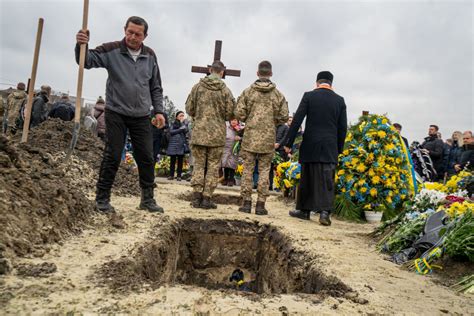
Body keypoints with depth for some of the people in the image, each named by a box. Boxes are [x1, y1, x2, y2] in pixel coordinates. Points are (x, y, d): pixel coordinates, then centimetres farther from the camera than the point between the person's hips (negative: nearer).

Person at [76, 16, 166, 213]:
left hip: (141, 117, 4)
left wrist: (158, 111, 4)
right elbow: (87, 60, -14)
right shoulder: (112, 50, -5)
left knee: (146, 158, 5)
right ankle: (102, 198, 13)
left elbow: (156, 87, 11)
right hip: (116, 114, -3)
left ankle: (148, 199, 18)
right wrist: (81, 45, -35)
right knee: (112, 157, -2)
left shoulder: (150, 56, 6)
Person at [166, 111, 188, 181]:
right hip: (173, 144, -1)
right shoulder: (173, 124, 12)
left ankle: (179, 176, 2)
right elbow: (171, 132, -4)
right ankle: (171, 175, 4)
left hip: (181, 144, 1)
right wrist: (180, 129, -6)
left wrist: (181, 122, 0)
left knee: (180, 160, -1)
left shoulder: (184, 124, 16)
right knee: (172, 160, -2)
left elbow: (185, 131, 1)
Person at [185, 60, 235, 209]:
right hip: (217, 134, -1)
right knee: (213, 166, 6)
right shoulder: (225, 90, -4)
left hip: (199, 131, 2)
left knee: (198, 164, 9)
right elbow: (230, 113, -3)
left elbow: (189, 109, 3)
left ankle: (197, 197, 8)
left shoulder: (197, 86, 0)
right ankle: (207, 198, 6)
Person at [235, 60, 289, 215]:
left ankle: (246, 202, 8)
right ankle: (260, 204, 7)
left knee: (248, 169, 7)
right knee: (264, 170, 6)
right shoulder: (278, 94, 2)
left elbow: (239, 113, -4)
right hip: (268, 138, 1)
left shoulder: (248, 91, -1)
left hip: (250, 136, 0)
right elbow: (284, 117, 1)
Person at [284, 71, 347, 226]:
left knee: (307, 178, 10)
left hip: (310, 145, -1)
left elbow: (296, 121, -6)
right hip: (330, 148, 1)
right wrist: (339, 149, 14)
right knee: (327, 181, 2)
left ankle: (304, 210, 20)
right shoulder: (339, 100, 6)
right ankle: (325, 212, -7)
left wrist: (289, 143, -2)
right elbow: (343, 128, 6)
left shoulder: (309, 96, -1)